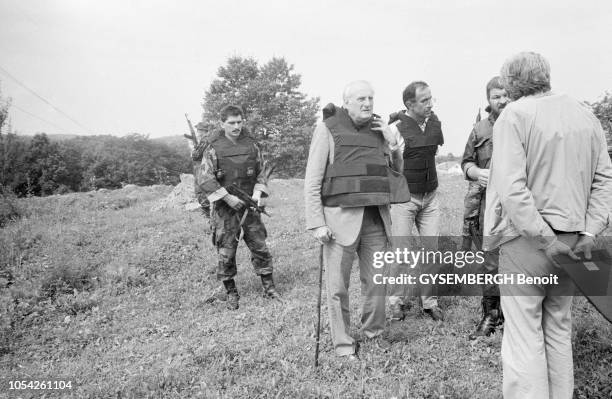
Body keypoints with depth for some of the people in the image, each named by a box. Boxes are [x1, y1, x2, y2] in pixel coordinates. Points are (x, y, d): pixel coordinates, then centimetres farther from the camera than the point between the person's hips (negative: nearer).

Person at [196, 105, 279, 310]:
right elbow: (203, 178, -10)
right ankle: (231, 292, 17)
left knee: (260, 246, 6)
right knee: (226, 251, 2)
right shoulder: (214, 148, -5)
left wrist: (258, 191, -5)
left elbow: (262, 171, 13)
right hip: (225, 208, -2)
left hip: (249, 205, 3)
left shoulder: (251, 144, 4)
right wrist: (227, 197, -16)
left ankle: (268, 286, 20)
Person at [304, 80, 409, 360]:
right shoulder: (328, 129, -2)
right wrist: (316, 223, -12)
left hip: (376, 220, 5)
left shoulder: (378, 129, 14)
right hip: (341, 218, -4)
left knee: (376, 281, 9)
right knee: (338, 287, 2)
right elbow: (312, 181, -4)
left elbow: (395, 171, 22)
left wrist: (391, 142, 5)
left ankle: (373, 334, 27)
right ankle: (342, 344, 16)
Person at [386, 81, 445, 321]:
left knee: (432, 249, 6)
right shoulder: (396, 128, -14)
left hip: (430, 198, 5)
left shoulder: (434, 122, 5)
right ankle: (397, 301, 17)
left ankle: (429, 301, 19)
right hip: (403, 198, -5)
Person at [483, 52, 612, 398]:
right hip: (572, 240, 6)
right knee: (559, 331, 18)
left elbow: (512, 187, -19)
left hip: (526, 240, -6)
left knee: (524, 336, 1)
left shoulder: (515, 115, -10)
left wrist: (544, 238, -15)